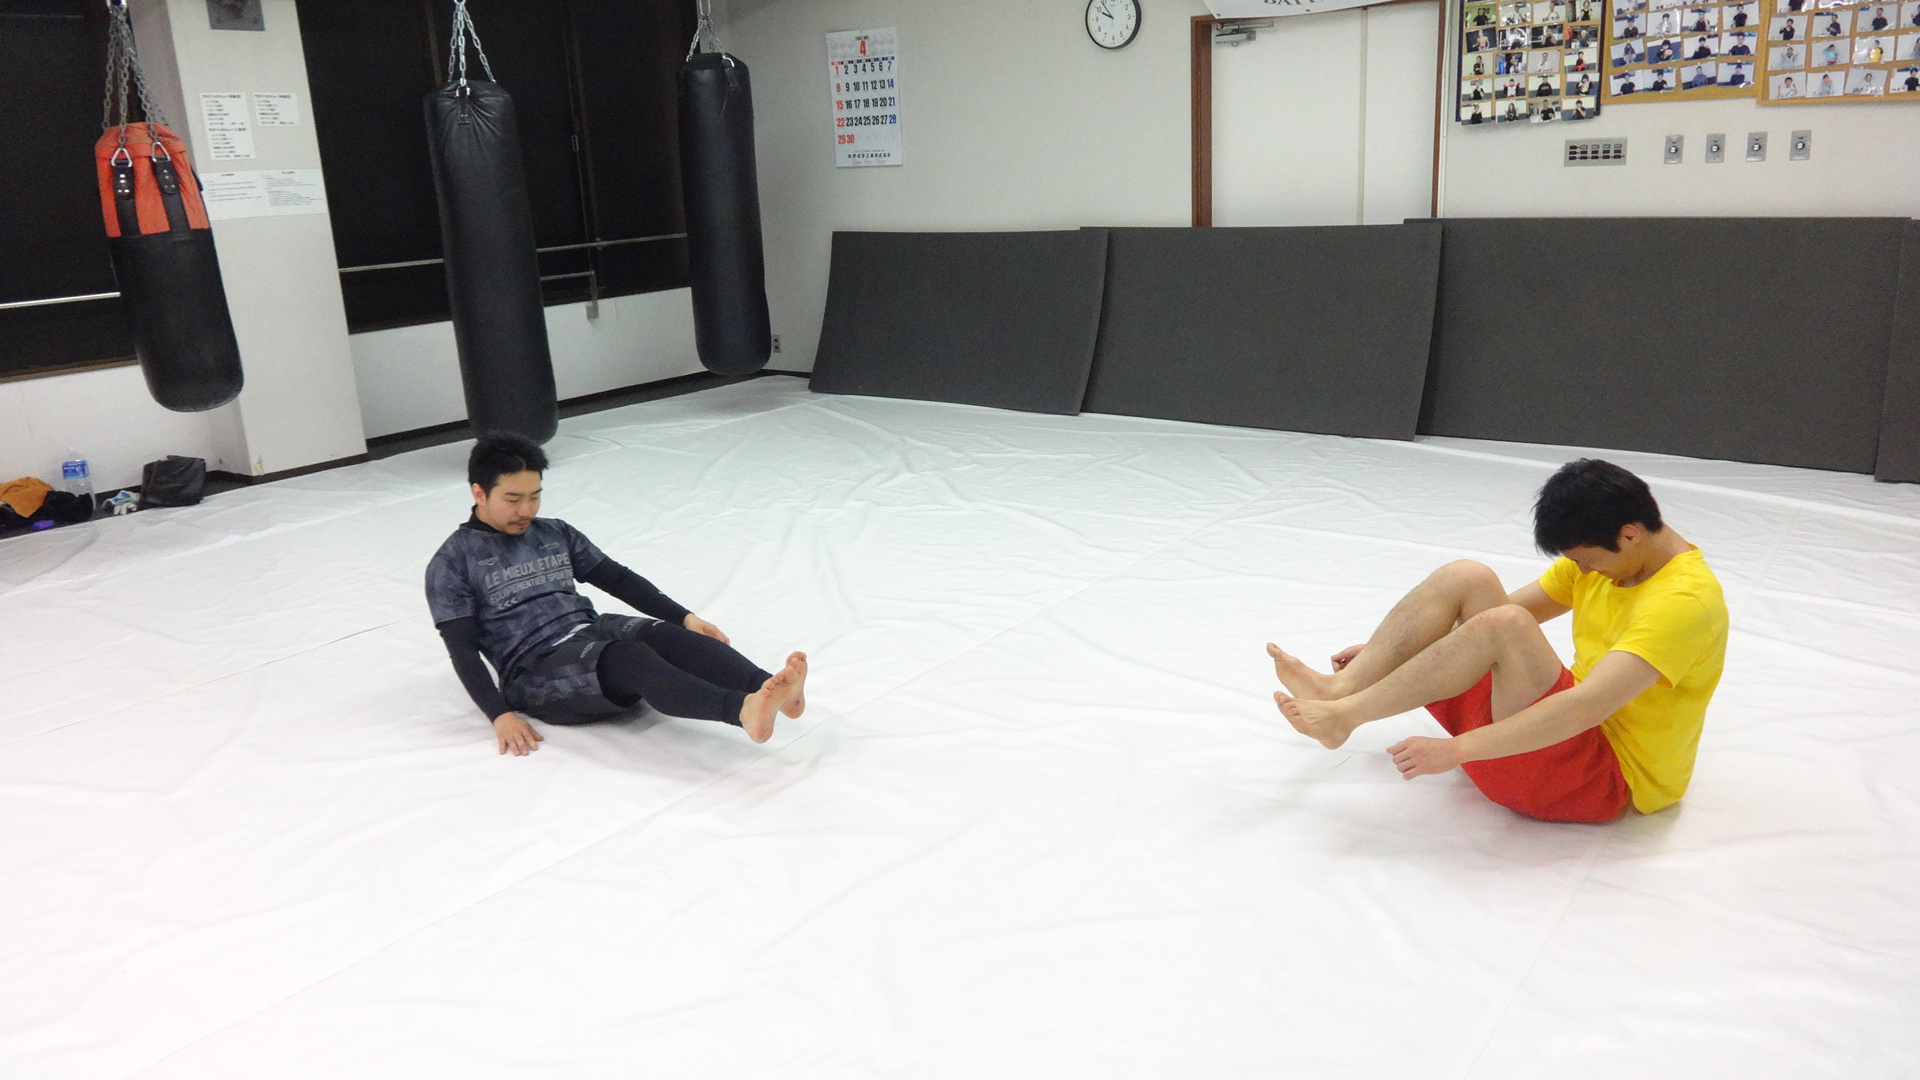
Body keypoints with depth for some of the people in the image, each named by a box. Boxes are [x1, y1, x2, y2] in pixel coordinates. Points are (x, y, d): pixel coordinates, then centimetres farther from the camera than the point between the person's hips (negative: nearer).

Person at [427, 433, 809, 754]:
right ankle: (743, 710, -61)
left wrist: (684, 617, 5)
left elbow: (617, 578, 17)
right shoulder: (452, 563, 2)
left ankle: (771, 690, -50)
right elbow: (462, 649, -5)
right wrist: (500, 714, -19)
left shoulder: (555, 533, 17)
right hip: (536, 672, -6)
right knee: (631, 657, -35)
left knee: (665, 636, -27)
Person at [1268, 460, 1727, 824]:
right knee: (1466, 580, -8)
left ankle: (1344, 714, -24)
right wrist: (1394, 651, 4)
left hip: (1610, 778, -9)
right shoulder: (1605, 555, 5)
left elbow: (1586, 707, -35)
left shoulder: (1685, 601, -23)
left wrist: (1455, 750, -39)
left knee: (1503, 626, -33)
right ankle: (1341, 688, -19)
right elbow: (1514, 605, 13)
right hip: (1570, 726, 9)